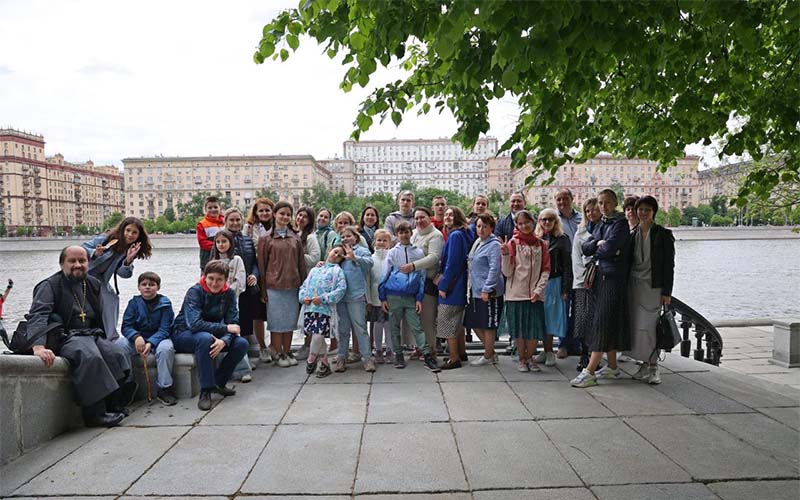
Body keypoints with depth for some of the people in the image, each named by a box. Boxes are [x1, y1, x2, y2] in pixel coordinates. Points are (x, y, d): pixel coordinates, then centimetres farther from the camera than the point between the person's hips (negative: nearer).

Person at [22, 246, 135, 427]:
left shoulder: (94, 285, 17)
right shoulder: (50, 285, -1)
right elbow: (37, 315, -17)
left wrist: (102, 341, 11)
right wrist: (38, 346, -34)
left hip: (91, 336, 6)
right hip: (64, 337, -6)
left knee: (117, 354, -20)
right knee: (89, 356, -35)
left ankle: (116, 404, -11)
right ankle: (96, 413, -31)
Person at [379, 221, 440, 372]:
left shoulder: (418, 253, 5)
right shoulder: (392, 252, 3)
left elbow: (422, 277, 6)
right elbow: (385, 275, 6)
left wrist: (419, 298, 1)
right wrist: (382, 297, 3)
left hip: (411, 297, 0)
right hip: (394, 296, 0)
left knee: (416, 327, -2)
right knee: (395, 327, 8)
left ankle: (427, 356, -2)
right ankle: (398, 355, 19)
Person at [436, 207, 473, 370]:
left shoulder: (455, 235, -17)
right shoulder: (465, 234, 12)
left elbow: (451, 263, -20)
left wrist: (443, 285, -15)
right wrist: (442, 275, 15)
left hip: (452, 284, -10)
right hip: (460, 285, 10)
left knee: (447, 322, -2)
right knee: (458, 321, 20)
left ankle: (454, 358, 4)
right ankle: (461, 353, 31)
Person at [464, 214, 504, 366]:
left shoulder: (494, 245, -12)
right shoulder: (477, 242, 13)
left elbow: (494, 269, -18)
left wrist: (487, 289, -20)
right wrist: (471, 287, 16)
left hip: (488, 292, -9)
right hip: (475, 290, 9)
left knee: (487, 325, 3)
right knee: (475, 323, 14)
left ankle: (488, 356, 18)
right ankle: (491, 352, 28)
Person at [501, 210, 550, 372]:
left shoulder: (541, 244, 5)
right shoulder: (513, 243, -3)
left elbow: (546, 270, 3)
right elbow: (507, 272, -7)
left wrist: (538, 290, -8)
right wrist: (505, 255, -22)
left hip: (535, 295, 2)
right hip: (516, 293, -2)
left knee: (535, 329, 5)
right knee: (519, 328, 6)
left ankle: (530, 357, 26)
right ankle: (521, 359, 24)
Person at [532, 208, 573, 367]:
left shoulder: (562, 239, 0)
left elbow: (567, 265, -3)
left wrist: (565, 288, -9)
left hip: (554, 283, -3)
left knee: (551, 317, 0)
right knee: (540, 318, 5)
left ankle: (549, 352, 9)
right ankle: (547, 351, 15)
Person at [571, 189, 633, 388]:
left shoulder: (621, 223, -8)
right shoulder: (601, 224, 17)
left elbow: (609, 249, -19)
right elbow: (585, 248, 8)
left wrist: (596, 250, 0)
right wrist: (598, 243, -9)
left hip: (614, 278, -8)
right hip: (601, 276, 8)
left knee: (603, 322, -10)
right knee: (608, 323, 13)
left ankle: (590, 372, -12)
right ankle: (612, 367, 24)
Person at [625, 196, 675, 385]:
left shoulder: (663, 234, -3)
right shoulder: (632, 233, 9)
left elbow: (669, 265, -4)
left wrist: (667, 292, -10)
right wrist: (626, 287, 7)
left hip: (654, 286, -4)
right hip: (635, 284, 4)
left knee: (648, 326, -7)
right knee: (637, 325, 5)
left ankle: (653, 366, 4)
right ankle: (646, 364, 17)